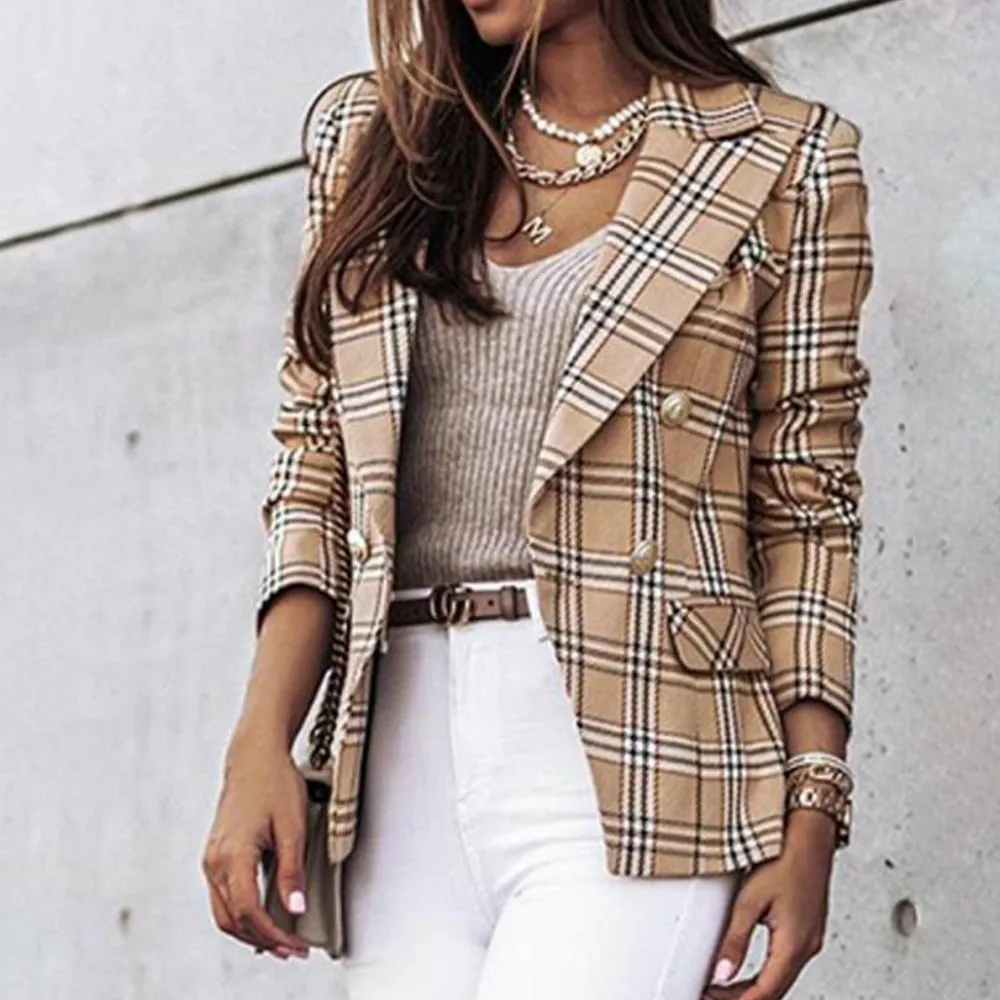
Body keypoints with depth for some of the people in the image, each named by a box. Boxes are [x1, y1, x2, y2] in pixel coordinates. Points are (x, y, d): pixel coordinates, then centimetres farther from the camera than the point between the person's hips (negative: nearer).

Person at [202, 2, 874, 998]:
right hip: (406, 759, 4)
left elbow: (807, 514, 5)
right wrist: (260, 745, 0)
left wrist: (813, 810, -5)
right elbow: (315, 469, 13)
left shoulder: (785, 165, 6)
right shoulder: (368, 137, 16)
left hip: (631, 768, -4)